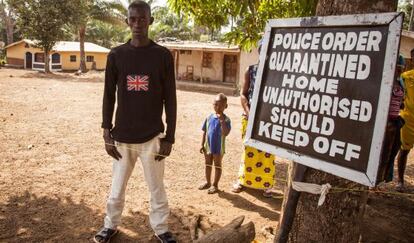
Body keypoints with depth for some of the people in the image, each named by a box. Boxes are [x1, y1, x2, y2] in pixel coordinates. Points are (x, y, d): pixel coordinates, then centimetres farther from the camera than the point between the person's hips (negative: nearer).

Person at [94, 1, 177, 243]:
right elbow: (109, 95, 6)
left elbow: (170, 99, -2)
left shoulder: (163, 55, -2)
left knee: (156, 187, 9)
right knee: (117, 185, 15)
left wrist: (169, 137, -4)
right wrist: (107, 133, 1)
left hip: (152, 136, -1)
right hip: (122, 136, 2)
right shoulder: (116, 55, 2)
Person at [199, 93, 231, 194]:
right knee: (208, 164, 19)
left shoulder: (226, 119, -15)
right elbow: (205, 132, 4)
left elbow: (225, 133, -28)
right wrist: (202, 144, 4)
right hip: (208, 146, 5)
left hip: (219, 147, -5)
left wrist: (222, 121, -33)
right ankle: (208, 182, 36)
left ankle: (215, 185, 24)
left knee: (217, 165, 11)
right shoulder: (209, 117, -2)